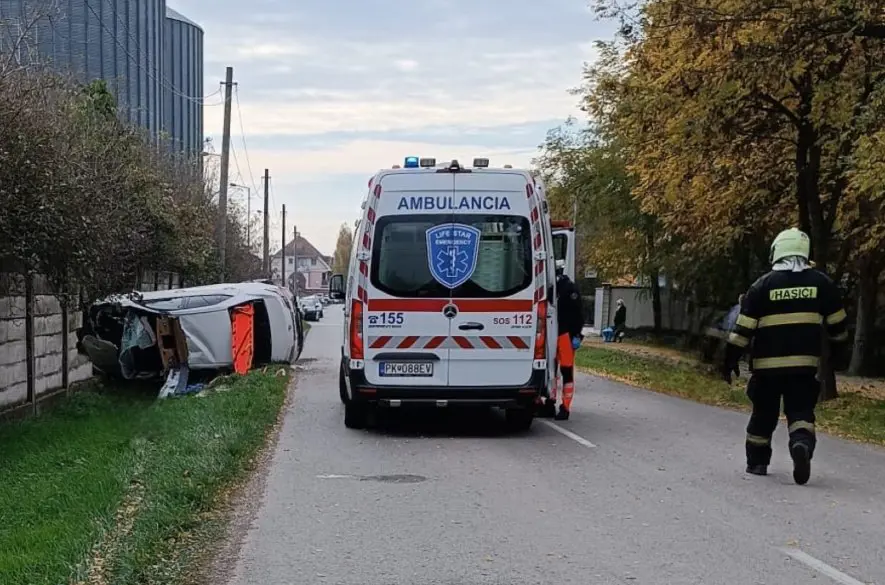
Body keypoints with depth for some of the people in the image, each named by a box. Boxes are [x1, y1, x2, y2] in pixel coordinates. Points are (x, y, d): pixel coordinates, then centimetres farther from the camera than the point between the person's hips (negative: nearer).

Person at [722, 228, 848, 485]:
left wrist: (731, 360, 2)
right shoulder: (821, 282, 2)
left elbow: (743, 328, -5)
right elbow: (837, 323, 9)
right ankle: (802, 443, -25)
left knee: (764, 413, 15)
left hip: (767, 364, -1)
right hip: (805, 363, 1)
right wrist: (840, 345, 28)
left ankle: (757, 461, 23)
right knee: (800, 411, 4)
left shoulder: (763, 285, -4)